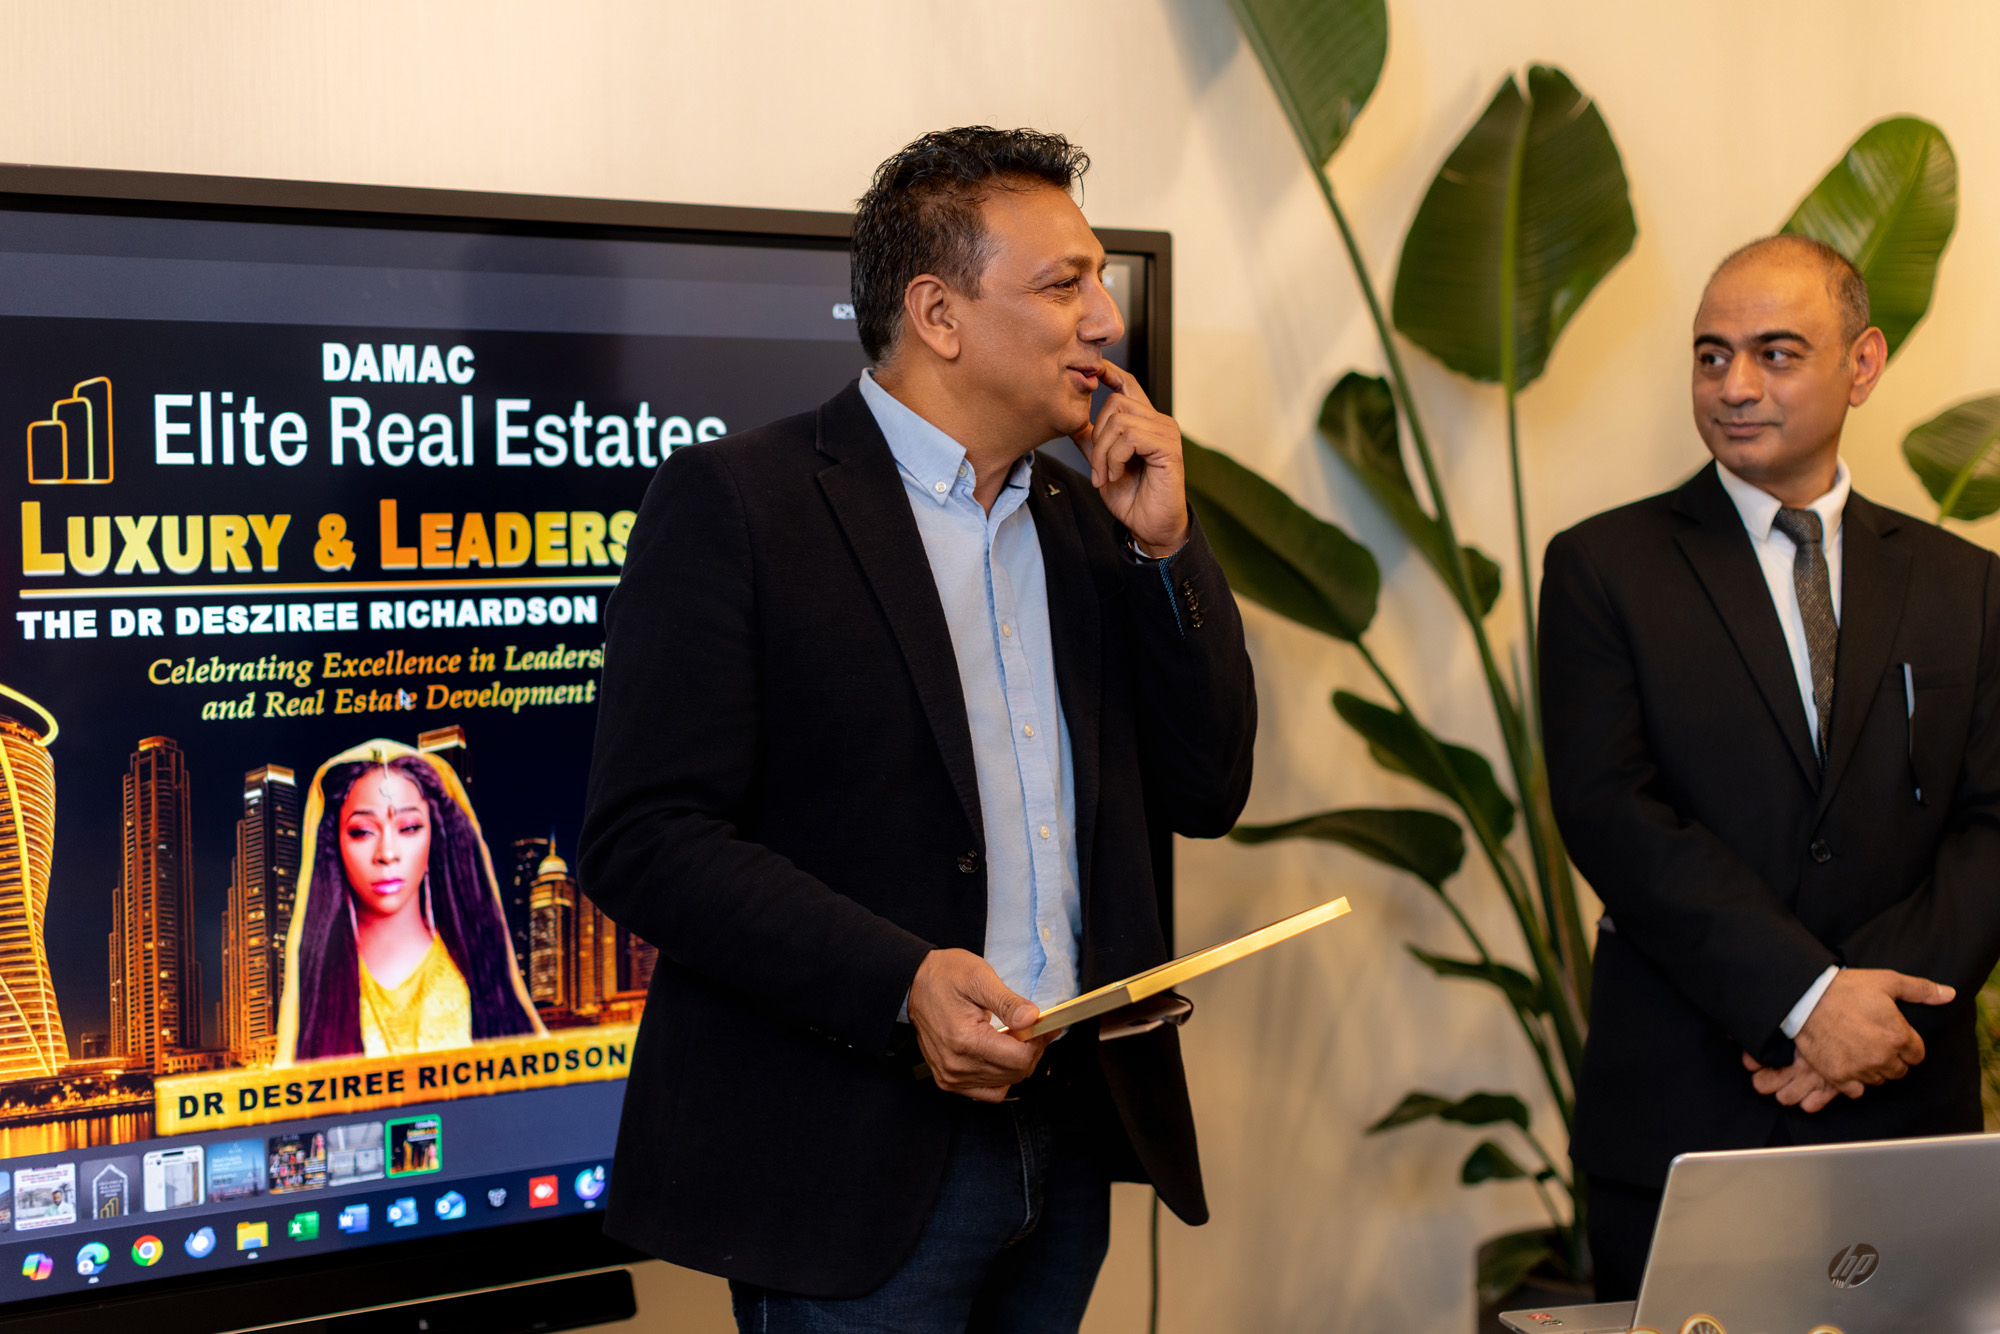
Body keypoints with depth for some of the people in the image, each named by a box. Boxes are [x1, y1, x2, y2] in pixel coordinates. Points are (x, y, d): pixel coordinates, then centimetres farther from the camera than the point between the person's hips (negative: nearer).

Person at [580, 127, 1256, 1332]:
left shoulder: (1081, 524, 13)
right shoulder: (734, 500, -8)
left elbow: (1206, 794, 11)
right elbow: (644, 837, -14)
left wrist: (1164, 545, 1)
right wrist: (900, 984, -23)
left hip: (1071, 1135, 6)